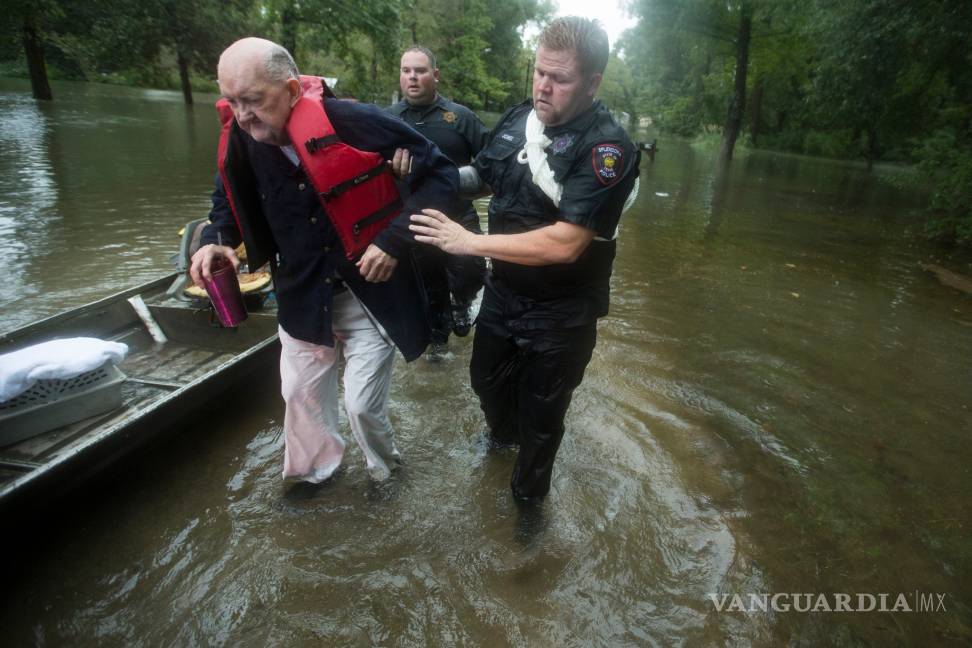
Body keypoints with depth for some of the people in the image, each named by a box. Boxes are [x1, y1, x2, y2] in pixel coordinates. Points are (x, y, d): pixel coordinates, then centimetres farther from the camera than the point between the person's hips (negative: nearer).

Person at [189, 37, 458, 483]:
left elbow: (439, 174, -16)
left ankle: (384, 470, 36)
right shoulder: (240, 139, -6)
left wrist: (395, 240, -25)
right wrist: (215, 240, -8)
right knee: (300, 394, 18)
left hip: (370, 293, -5)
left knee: (362, 404, 2)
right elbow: (232, 201, 14)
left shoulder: (355, 123, -23)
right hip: (302, 297, 6)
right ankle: (311, 471, 47)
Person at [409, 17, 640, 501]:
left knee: (541, 415, 14)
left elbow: (565, 243, -32)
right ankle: (504, 432, 63)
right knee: (487, 379, 28)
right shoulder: (517, 118, -3)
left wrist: (469, 242, -28)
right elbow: (480, 175, 13)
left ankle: (528, 495, 44)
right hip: (502, 292, 6)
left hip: (560, 314, -6)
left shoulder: (608, 148, -24)